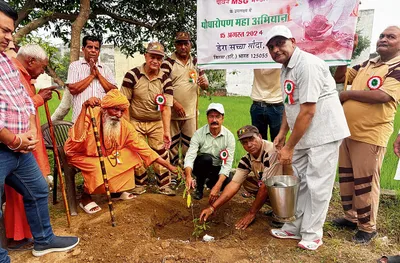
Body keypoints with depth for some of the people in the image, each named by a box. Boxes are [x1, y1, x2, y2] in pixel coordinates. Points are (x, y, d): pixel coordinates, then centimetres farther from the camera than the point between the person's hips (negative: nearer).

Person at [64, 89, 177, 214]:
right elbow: (77, 138, -43)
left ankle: (117, 191, 7)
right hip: (80, 155, -5)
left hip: (104, 156, 5)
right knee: (98, 168, -33)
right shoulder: (91, 115, -28)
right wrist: (84, 108, -51)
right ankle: (85, 197, -4)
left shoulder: (124, 125, -15)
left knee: (130, 155, -10)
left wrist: (167, 165, -17)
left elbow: (141, 146, -13)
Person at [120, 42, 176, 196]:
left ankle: (164, 185, 15)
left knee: (161, 154, 0)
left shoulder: (165, 80, -7)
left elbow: (166, 108, -12)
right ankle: (140, 183, 26)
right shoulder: (132, 75, -11)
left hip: (157, 123, 1)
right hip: (135, 122, -1)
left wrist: (166, 131, -19)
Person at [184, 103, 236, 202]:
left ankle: (211, 183, 8)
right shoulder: (199, 133, -16)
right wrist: (188, 176, -46)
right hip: (201, 167, -1)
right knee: (206, 158, -34)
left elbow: (227, 164, -21)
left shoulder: (229, 136, -15)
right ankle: (199, 187, -6)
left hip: (218, 169, 1)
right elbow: (190, 156, -25)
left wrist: (217, 186, -34)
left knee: (230, 183, -29)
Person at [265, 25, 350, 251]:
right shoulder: (286, 68, 10)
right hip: (303, 135, 9)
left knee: (317, 185, 1)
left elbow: (307, 111, -23)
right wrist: (282, 133, 12)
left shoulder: (307, 65, -20)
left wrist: (289, 146, -19)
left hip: (323, 133, -9)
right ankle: (296, 227, 29)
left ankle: (312, 234, 18)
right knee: (299, 182, 14)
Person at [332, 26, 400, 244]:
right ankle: (351, 217, 33)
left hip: (370, 135, -7)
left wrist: (347, 94, -13)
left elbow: (382, 96, -23)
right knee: (346, 178, 16)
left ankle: (368, 227, 20)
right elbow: (338, 77, 19)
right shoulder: (366, 65, 15)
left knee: (365, 183, 2)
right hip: (347, 131, 8)